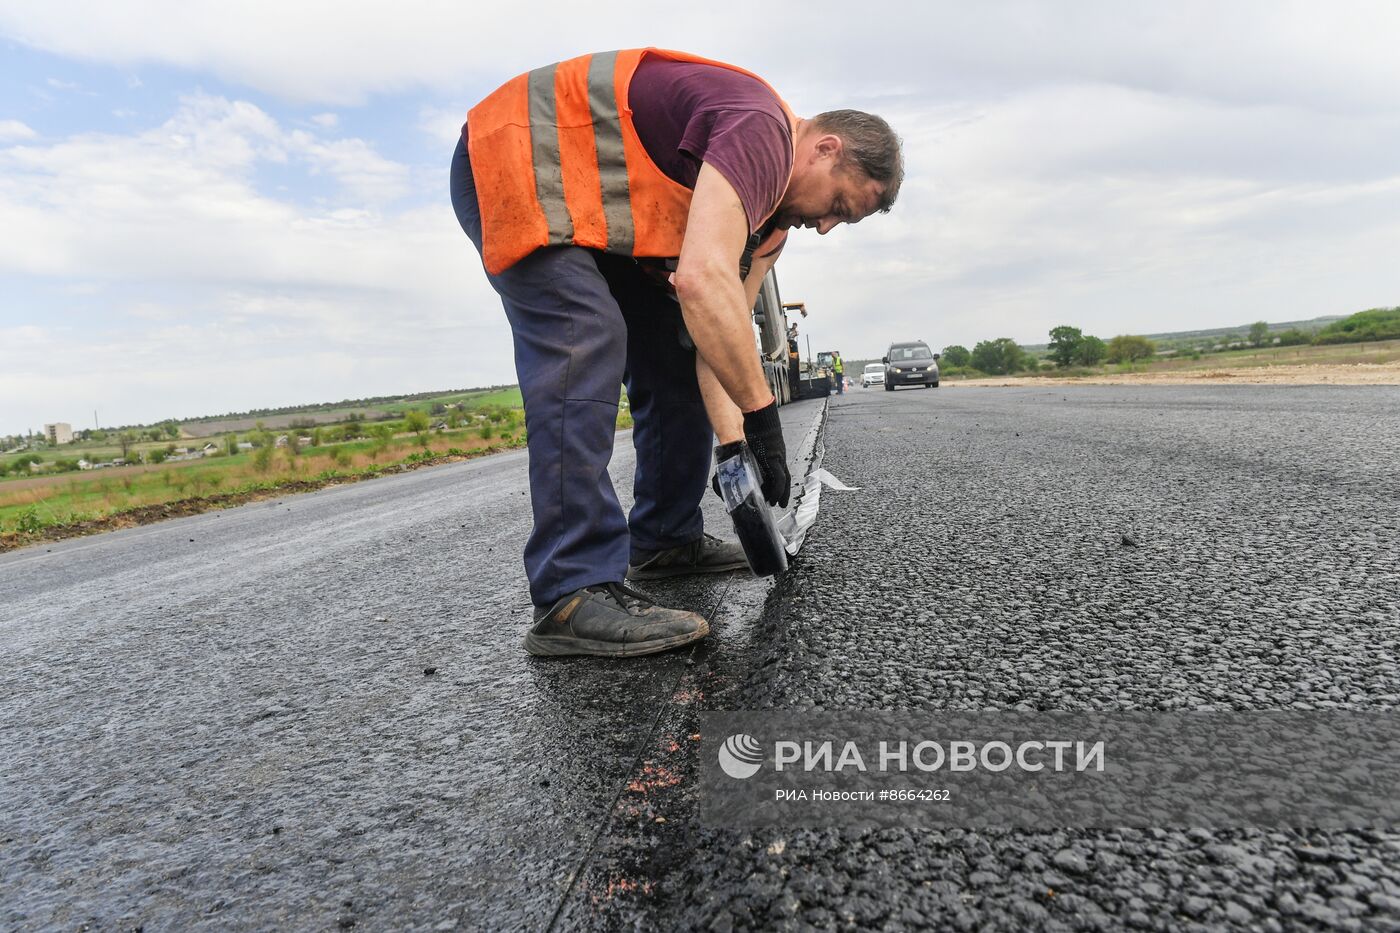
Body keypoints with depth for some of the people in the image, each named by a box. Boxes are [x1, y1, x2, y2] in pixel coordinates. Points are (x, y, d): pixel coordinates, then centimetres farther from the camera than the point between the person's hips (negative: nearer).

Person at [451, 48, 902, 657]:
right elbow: (703, 281, -40)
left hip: (598, 209, 10)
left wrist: (734, 447, -6)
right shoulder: (762, 132, -24)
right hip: (515, 164, -10)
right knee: (586, 348, -28)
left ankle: (666, 539, 12)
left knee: (673, 358, 5)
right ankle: (573, 595, -29)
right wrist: (762, 415, -32)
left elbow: (718, 337, 2)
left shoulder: (773, 209, 6)